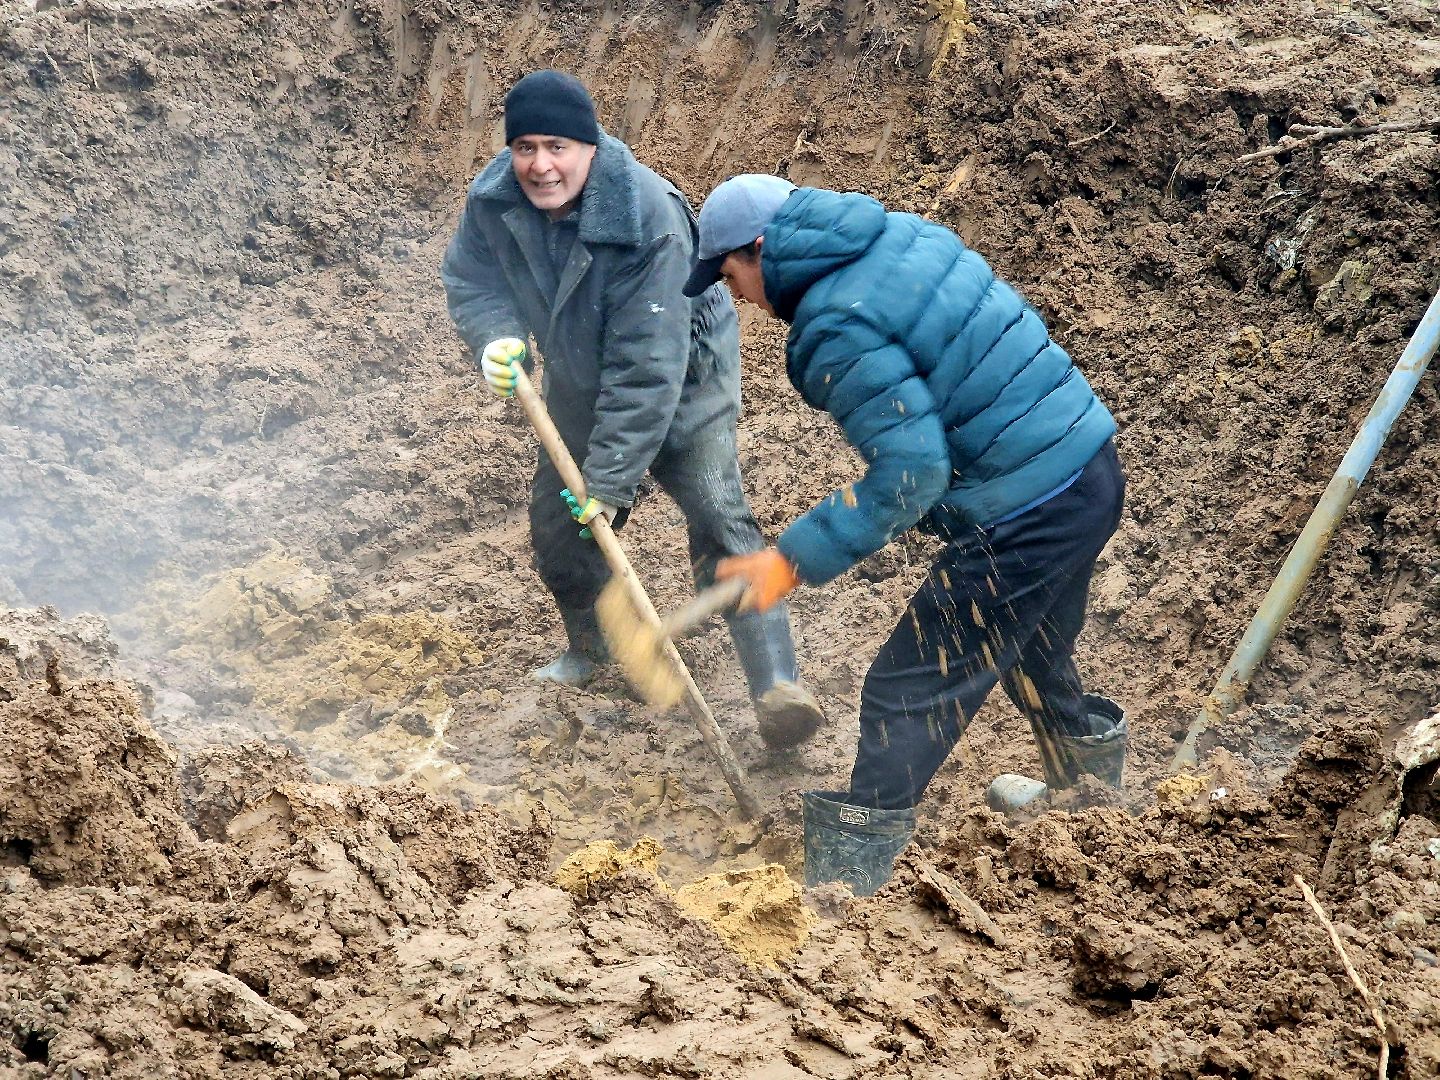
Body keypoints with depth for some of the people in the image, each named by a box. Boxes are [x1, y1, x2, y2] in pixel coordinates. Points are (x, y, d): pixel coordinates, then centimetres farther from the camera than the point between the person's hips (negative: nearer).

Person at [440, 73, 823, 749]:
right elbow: (470, 279, -4)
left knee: (717, 518, -20)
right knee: (557, 519, 13)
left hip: (680, 383, -6)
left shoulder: (648, 219, -37)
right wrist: (496, 337, -28)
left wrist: (611, 477, -34)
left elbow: (646, 368, -35)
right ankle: (590, 646, 39)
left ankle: (777, 687, -27)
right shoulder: (494, 199, -19)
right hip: (578, 383, 6)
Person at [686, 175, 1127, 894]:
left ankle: (842, 882, 5)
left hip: (1025, 517, -9)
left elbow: (909, 472, -23)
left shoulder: (838, 329, -19)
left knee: (907, 693, -1)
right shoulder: (903, 236, 7)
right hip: (1093, 466, 9)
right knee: (1032, 653, 32)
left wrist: (794, 560, -17)